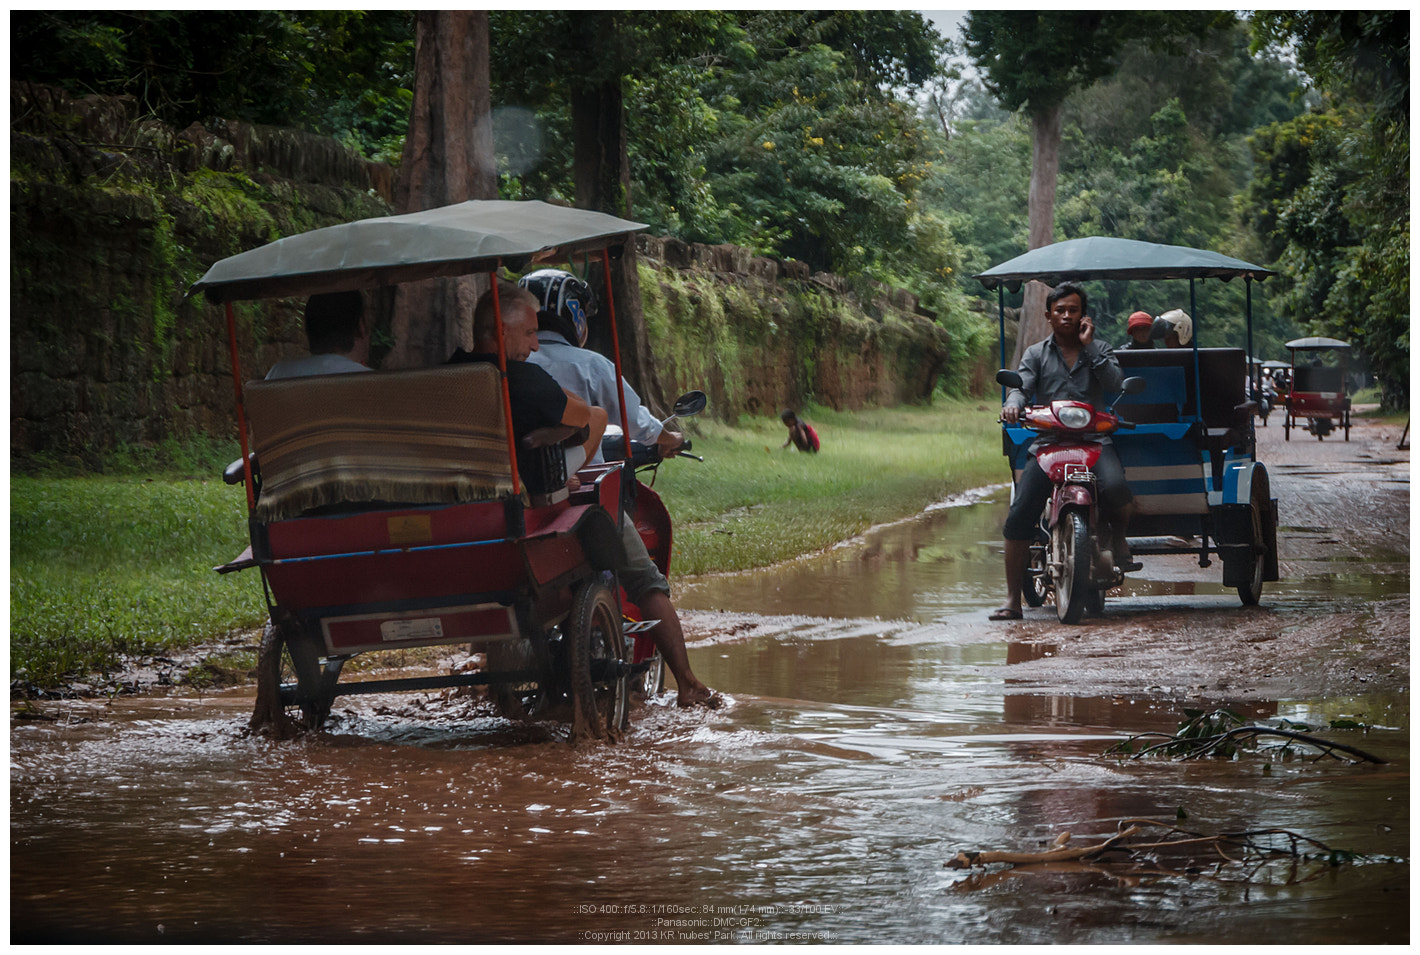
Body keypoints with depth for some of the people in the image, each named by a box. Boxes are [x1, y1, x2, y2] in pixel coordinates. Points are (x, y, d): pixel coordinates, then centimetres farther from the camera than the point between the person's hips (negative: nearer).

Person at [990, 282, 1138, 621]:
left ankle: (1119, 539, 1)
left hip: (1093, 440, -1)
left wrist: (1088, 346, -3)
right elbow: (1022, 387, 1)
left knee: (1115, 487, -33)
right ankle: (1012, 599, -8)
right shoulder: (1036, 354, 17)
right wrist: (1014, 403, -23)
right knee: (1019, 516, -15)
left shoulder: (1098, 350, 16)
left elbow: (1116, 384, -2)